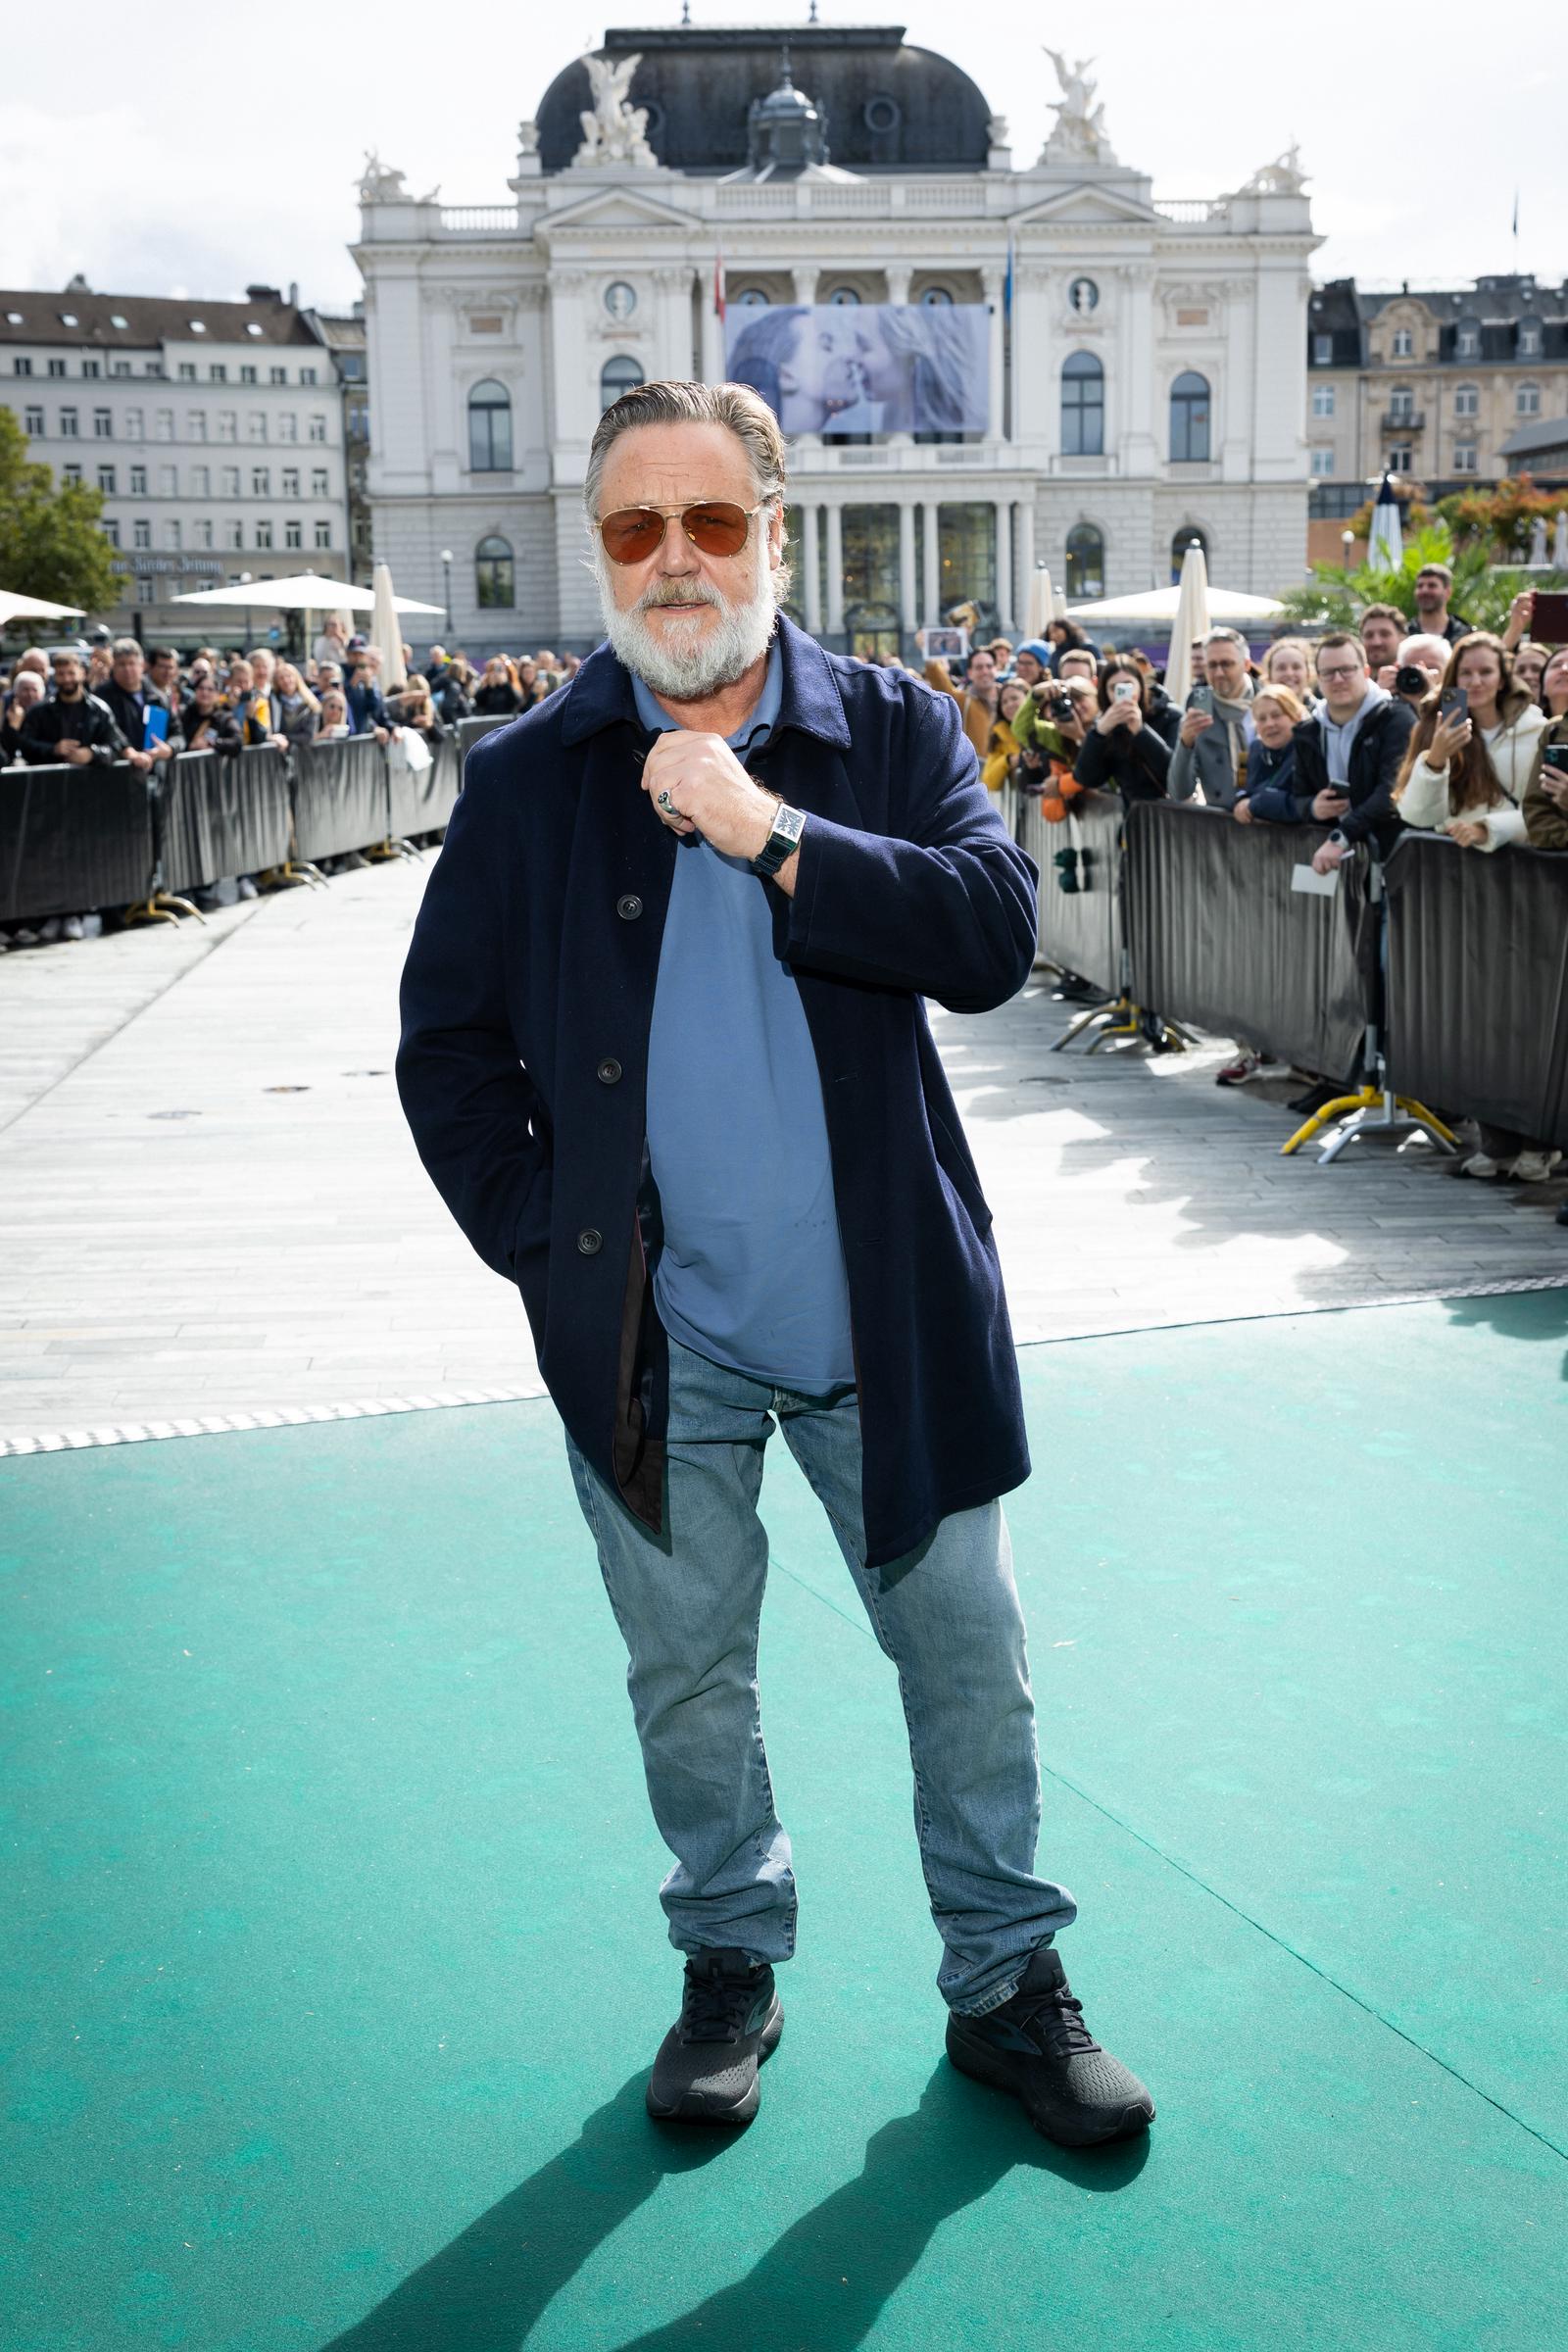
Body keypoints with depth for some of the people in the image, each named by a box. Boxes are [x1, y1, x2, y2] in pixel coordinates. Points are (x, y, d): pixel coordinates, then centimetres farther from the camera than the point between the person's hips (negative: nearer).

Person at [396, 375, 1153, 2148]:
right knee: (687, 1676, 15)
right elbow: (447, 1044, 5)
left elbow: (996, 934, -14)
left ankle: (1005, 1980, 29)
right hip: (652, 1334, 1)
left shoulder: (896, 732, 0)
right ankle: (731, 1965, 37)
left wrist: (769, 833, -21)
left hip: (883, 1310, 0)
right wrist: (535, 1239, -3)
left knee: (967, 1654, 9)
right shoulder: (526, 780, 1)